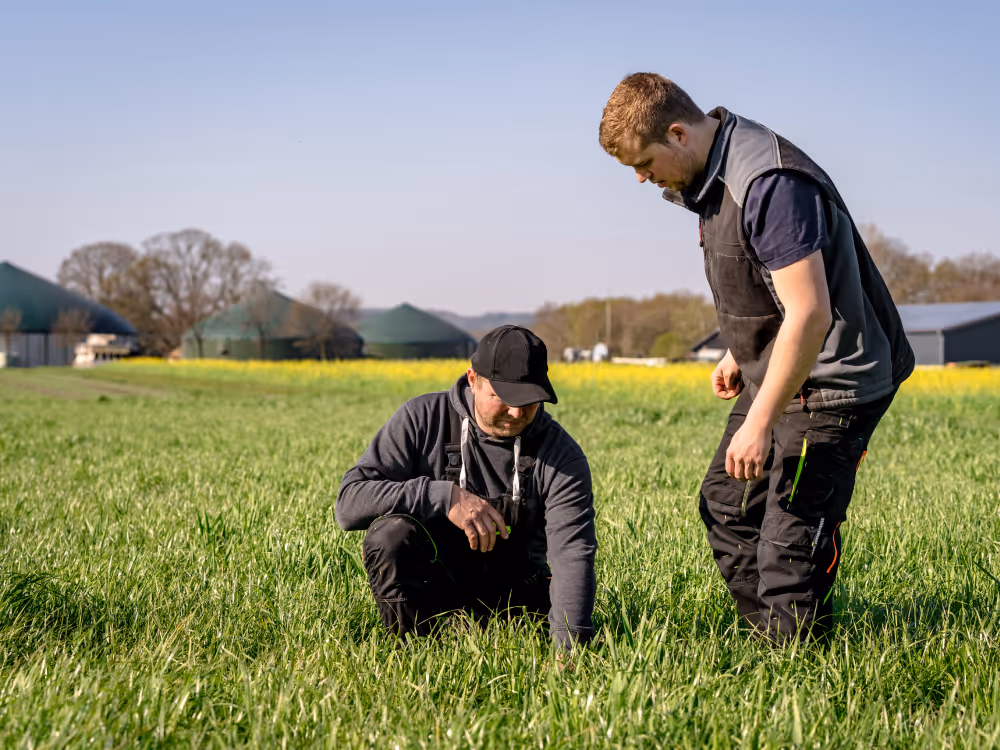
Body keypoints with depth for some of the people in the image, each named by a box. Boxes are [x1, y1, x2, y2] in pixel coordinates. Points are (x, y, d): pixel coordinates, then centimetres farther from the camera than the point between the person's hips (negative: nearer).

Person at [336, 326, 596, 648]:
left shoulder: (562, 456, -12)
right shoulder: (422, 419, -13)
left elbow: (572, 554, -23)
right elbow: (349, 504, -20)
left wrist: (570, 645, -38)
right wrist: (446, 497, -31)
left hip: (512, 594, 2)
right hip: (433, 581, -2)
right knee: (392, 532, -31)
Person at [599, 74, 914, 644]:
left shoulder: (770, 184, -27)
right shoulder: (712, 178, 5)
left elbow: (808, 313, -30)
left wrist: (758, 423, -27)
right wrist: (740, 355, 18)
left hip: (832, 381, -11)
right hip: (778, 372, 11)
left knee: (792, 537, -10)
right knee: (726, 503, 15)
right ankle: (764, 634, 23)